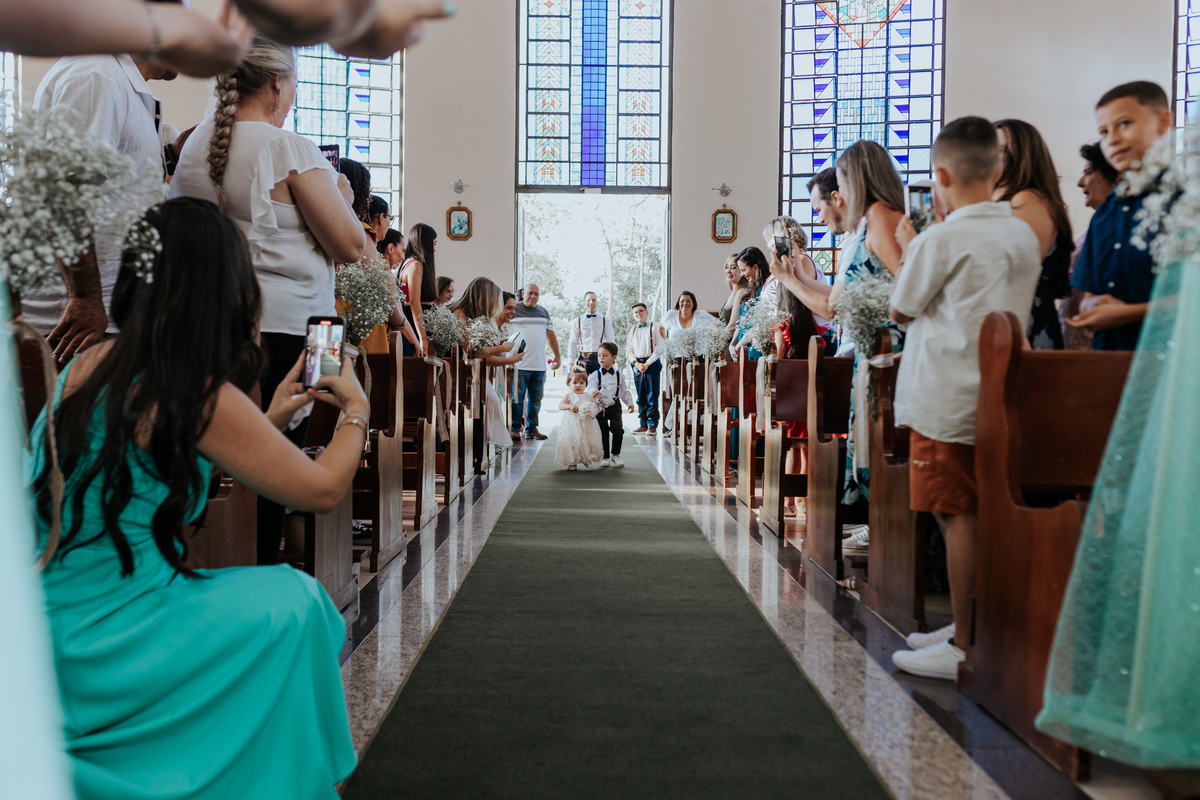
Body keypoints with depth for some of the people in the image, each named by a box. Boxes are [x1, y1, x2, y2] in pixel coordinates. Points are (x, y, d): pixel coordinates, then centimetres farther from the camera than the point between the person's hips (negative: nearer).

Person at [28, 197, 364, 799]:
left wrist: (268, 422, 20)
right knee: (292, 602, 4)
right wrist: (356, 410, 8)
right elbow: (323, 489, -9)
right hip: (92, 654, -8)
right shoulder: (203, 395, -18)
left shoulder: (88, 364, 5)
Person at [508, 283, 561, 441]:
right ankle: (515, 428, 3)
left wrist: (557, 356, 21)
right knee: (517, 398, -4)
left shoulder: (544, 312, 17)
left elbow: (551, 335, 23)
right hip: (519, 364, -5)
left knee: (535, 399, 8)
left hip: (539, 365, 5)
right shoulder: (514, 310, 2)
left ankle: (531, 429, 15)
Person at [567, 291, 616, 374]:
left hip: (599, 358, 0)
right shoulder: (577, 321, 7)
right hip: (583, 359, 0)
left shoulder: (605, 321, 8)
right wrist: (571, 362, -1)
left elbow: (610, 343, 9)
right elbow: (572, 343, 7)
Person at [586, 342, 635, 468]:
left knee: (618, 430, -8)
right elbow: (591, 386, -17)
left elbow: (624, 390, 11)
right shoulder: (595, 375, -2)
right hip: (600, 406, -1)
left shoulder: (618, 375, 5)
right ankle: (605, 456, 16)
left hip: (614, 406, 1)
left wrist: (629, 403, 6)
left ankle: (616, 455, 6)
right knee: (603, 432, 4)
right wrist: (593, 392, -38)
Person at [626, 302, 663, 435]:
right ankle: (643, 424, 11)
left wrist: (647, 363, -10)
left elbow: (659, 347, -5)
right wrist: (637, 363, -3)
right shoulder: (633, 330, 17)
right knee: (641, 397, 6)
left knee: (652, 397, -7)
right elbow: (628, 350, 14)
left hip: (652, 363, -4)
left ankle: (652, 426, -6)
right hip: (637, 365, 5)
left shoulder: (654, 327, 2)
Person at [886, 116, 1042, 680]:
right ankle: (969, 627, 26)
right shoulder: (1025, 235, 10)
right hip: (998, 395, 8)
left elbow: (902, 310, -2)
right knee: (976, 515, 15)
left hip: (946, 398, -8)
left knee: (957, 517, -3)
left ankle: (965, 650, 4)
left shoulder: (942, 239, -13)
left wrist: (908, 248, 13)